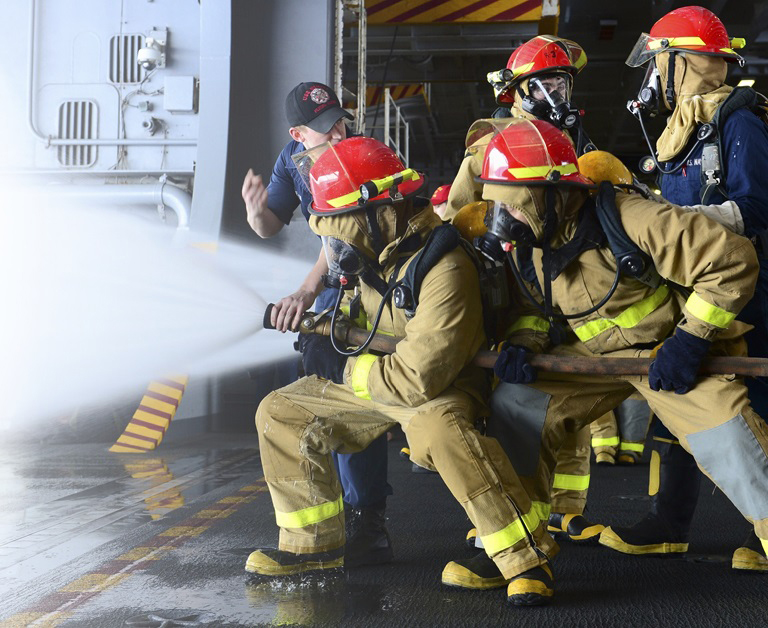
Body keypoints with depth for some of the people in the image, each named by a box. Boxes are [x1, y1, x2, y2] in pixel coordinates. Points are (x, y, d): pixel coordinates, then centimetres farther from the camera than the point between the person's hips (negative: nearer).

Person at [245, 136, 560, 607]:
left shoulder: (444, 270, -31)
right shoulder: (374, 246, -3)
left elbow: (419, 379, -34)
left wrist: (350, 370, -18)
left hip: (442, 386, -9)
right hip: (376, 381, 9)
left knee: (435, 426, -43)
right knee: (280, 412, 5)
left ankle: (527, 556, -32)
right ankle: (314, 543, 16)